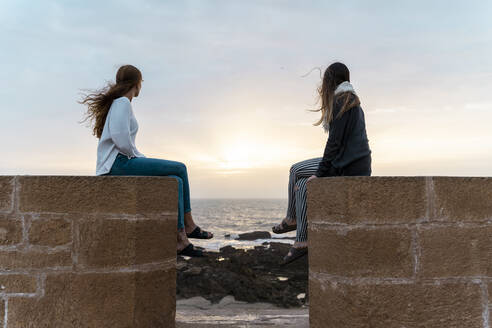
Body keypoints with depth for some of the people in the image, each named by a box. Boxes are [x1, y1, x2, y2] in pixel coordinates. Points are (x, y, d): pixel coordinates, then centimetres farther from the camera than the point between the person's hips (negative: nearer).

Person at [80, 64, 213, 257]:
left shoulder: (118, 103, 26)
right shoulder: (122, 102, -5)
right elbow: (119, 137, -20)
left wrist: (141, 157, 14)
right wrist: (136, 155, -6)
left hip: (121, 163, 10)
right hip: (118, 163, -10)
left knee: (175, 181, -1)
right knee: (179, 169, -11)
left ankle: (181, 239, -6)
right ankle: (188, 225, -1)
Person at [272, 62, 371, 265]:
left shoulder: (340, 101, -10)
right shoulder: (354, 102, 20)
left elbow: (335, 141, -16)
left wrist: (320, 173, -12)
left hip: (347, 167, -9)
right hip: (359, 165, 9)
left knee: (296, 170, 2)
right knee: (304, 183, 10)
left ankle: (292, 219, 20)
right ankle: (302, 241, 9)